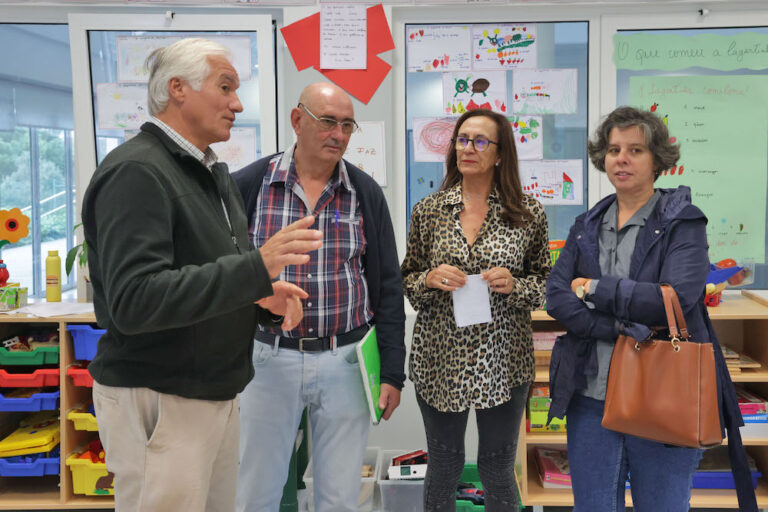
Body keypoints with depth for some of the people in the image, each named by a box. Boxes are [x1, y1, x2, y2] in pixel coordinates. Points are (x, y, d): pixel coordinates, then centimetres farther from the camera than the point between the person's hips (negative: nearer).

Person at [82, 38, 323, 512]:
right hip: (159, 404, -8)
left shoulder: (214, 172, 12)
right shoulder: (135, 172, -17)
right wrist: (256, 268, -32)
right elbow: (134, 301, -28)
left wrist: (263, 298, -2)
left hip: (218, 395, 9)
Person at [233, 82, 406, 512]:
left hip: (346, 361, 1)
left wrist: (392, 372, 1)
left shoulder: (366, 193, 2)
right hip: (269, 359, 0)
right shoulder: (249, 185, -2)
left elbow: (388, 288, 4)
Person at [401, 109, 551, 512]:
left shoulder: (528, 214, -1)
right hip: (439, 361, 1)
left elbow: (545, 282, 6)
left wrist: (515, 285, -14)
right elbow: (406, 280, 8)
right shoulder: (428, 211, 2)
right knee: (443, 469, 14)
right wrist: (429, 279, -13)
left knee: (498, 472, 11)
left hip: (502, 362, -1)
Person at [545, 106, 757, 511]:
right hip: (592, 397, 4)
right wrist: (624, 329, -17)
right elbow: (555, 296, -3)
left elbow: (677, 299, -18)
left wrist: (594, 288, -11)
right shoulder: (587, 226, 9)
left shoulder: (683, 222, -3)